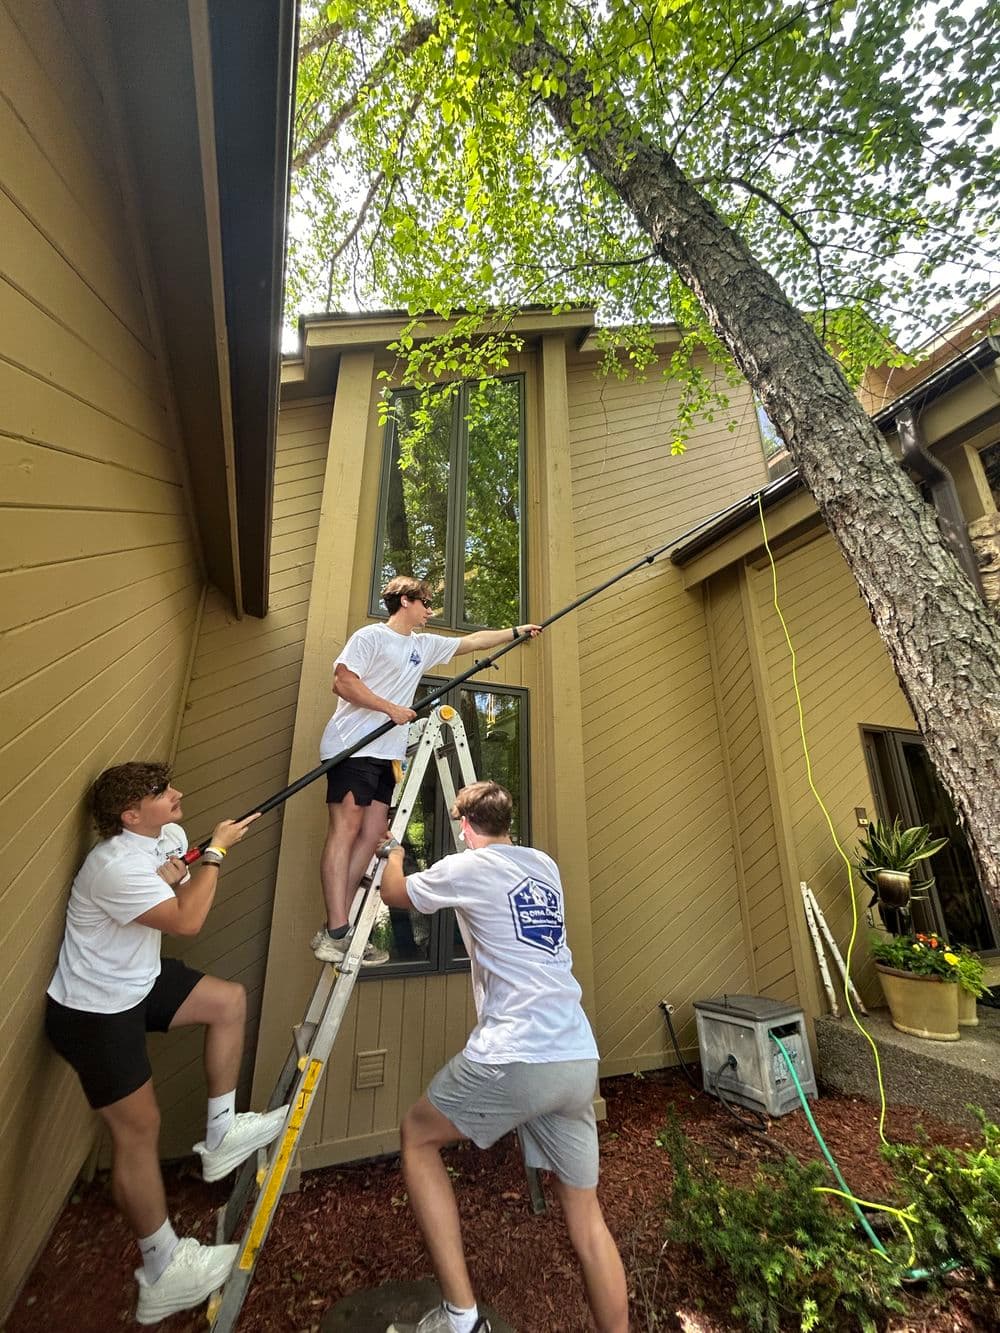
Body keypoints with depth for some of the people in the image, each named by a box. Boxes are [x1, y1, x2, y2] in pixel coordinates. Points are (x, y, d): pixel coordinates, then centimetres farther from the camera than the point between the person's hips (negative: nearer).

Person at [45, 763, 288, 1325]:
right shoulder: (117, 866, -31)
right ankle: (163, 1272, 17)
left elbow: (183, 898, 7)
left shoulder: (168, 835, -5)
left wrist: (175, 878, -16)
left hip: (138, 981, 8)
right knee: (139, 1127, -1)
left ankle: (221, 1133, 20)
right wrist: (217, 849, -26)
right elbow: (187, 922, -32)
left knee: (230, 1000, 6)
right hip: (93, 1011, -8)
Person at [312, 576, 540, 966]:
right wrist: (391, 708, -15)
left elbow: (472, 641, 24)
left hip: (387, 753, 7)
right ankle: (336, 933, -7)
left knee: (371, 834, 1)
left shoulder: (425, 645, 19)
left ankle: (334, 929, 7)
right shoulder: (370, 636, -2)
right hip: (352, 747, -7)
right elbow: (342, 682, -12)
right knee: (345, 827, -10)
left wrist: (517, 631, 24)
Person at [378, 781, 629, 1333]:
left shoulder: (466, 867, -2)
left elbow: (395, 894, 17)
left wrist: (392, 854, 35)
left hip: (515, 1060, -6)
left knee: (417, 1136, 19)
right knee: (586, 1215, 21)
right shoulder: (545, 866, 13)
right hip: (580, 1061, 6)